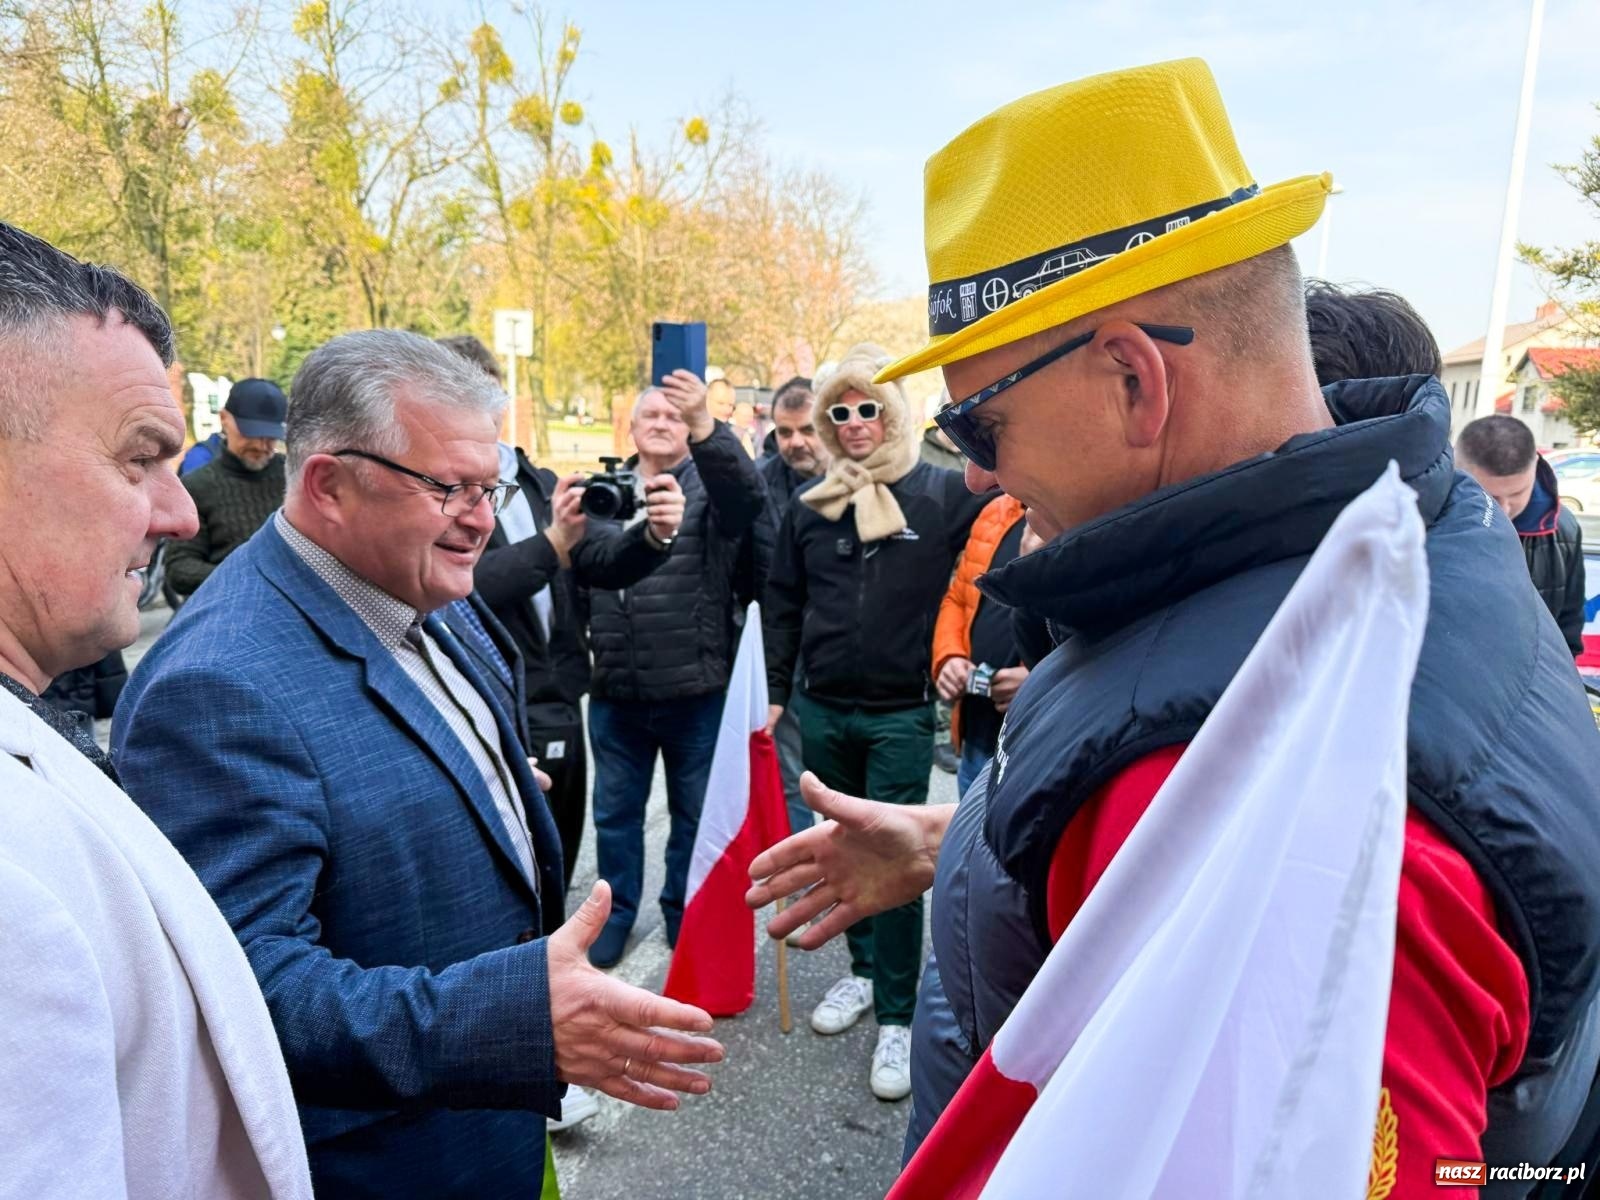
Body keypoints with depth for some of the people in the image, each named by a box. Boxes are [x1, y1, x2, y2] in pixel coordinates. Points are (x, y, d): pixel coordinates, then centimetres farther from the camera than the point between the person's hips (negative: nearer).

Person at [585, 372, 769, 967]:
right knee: (615, 810, 16)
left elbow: (747, 493, -27)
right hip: (615, 690, 3)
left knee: (694, 812, 13)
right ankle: (615, 914, 35)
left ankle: (685, 917, 32)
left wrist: (707, 427, -44)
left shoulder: (711, 485, -2)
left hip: (696, 689, -2)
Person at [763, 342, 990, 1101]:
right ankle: (864, 969, 36)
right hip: (821, 710, 4)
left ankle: (896, 1016, 15)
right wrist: (773, 691, 9)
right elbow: (782, 606, 10)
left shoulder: (942, 493, -5)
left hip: (901, 714, -4)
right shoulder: (809, 506, 6)